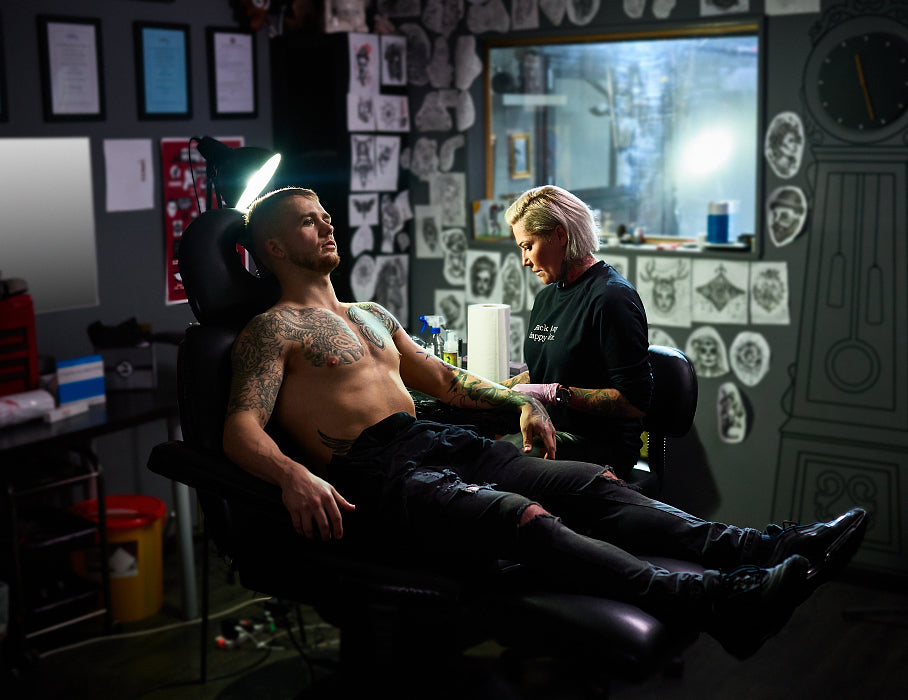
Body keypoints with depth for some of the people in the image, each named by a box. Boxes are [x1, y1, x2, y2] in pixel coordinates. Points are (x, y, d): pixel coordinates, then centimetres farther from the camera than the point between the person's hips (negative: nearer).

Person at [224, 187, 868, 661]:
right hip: (375, 474, -8)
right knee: (523, 516, -31)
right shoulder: (273, 331, 3)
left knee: (590, 483, -11)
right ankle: (717, 602, -47)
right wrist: (293, 474, -32)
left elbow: (443, 378, 33)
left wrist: (520, 400, 19)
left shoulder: (372, 315, 27)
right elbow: (241, 429, -10)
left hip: (439, 441, 8)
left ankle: (755, 548, -22)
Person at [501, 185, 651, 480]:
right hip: (548, 433, 8)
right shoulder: (546, 297, 16)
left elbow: (636, 401, -17)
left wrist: (556, 394, -20)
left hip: (597, 448, -8)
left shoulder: (610, 298, -13)